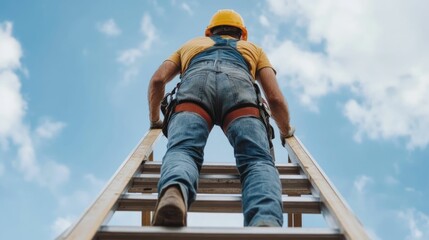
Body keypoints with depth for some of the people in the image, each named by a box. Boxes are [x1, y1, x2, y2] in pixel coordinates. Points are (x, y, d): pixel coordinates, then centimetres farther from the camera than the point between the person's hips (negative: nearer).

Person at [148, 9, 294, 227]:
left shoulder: (191, 44, 46)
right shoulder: (253, 48, 43)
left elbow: (157, 80, 29)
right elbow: (275, 98, 27)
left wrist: (155, 120, 44)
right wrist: (286, 131, 46)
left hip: (195, 80, 1)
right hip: (238, 83, -1)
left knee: (182, 151, -20)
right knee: (257, 161, -17)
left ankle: (174, 192, -57)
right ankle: (266, 222, -49)